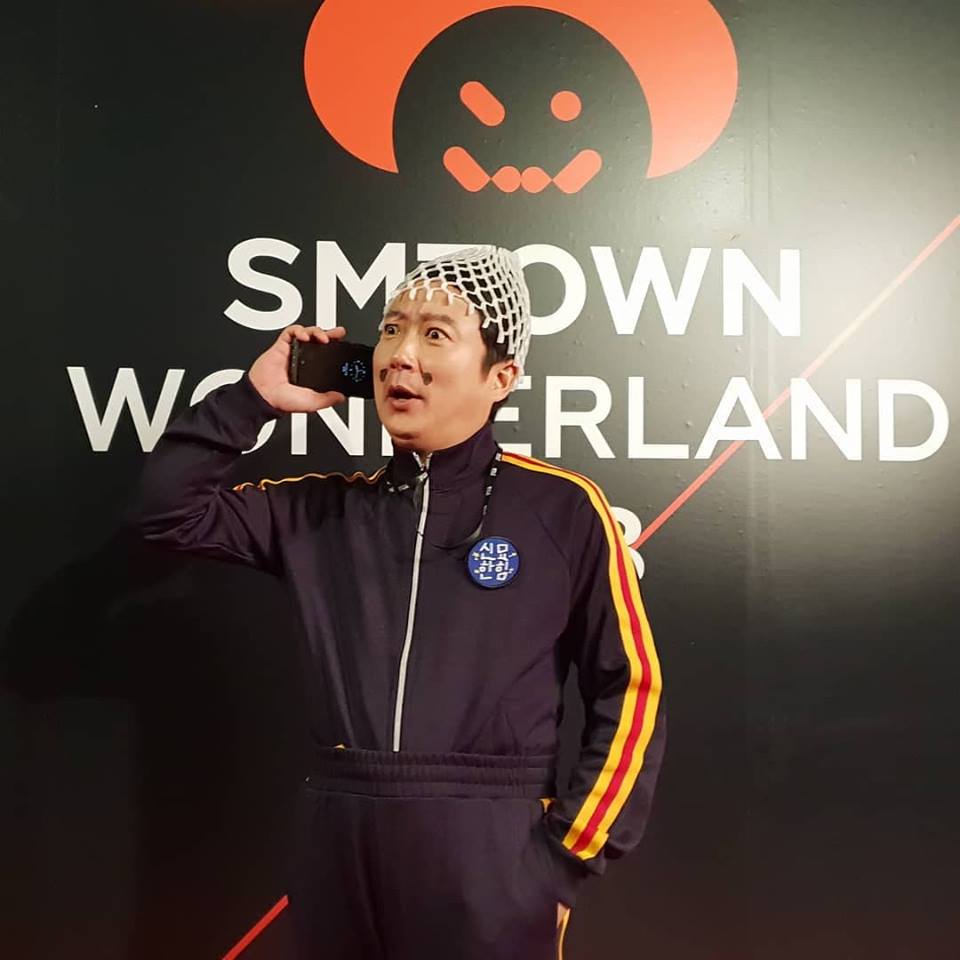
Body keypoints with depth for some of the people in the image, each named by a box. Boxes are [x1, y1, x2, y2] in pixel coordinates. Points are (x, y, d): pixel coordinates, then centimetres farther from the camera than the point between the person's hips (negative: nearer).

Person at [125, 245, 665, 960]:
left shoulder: (562, 509, -4)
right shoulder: (327, 510, 8)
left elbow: (631, 690, -2)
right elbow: (168, 507, 10)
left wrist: (566, 857, -5)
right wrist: (257, 396, 2)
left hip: (488, 851, -4)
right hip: (337, 846, 4)